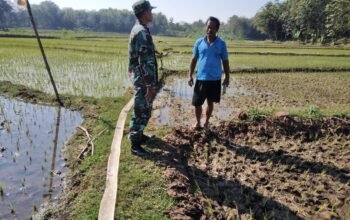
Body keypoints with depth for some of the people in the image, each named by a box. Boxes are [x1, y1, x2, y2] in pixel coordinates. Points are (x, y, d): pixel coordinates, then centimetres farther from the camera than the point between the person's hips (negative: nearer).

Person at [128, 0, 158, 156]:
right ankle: (135, 144, 10)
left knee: (144, 110, 20)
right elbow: (145, 62, -25)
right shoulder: (142, 32, -20)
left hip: (139, 78, 10)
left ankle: (139, 135, 34)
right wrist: (150, 86, -24)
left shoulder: (137, 30, 13)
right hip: (143, 80, -10)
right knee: (141, 112, -1)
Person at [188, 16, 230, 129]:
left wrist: (227, 77, 4)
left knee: (210, 102, 12)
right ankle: (197, 122, 26)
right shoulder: (199, 42, 1)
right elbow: (194, 60, 5)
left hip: (215, 79, 0)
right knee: (197, 102, 4)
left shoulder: (221, 44, -1)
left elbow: (225, 61, 5)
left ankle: (206, 122, 31)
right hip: (201, 78, 1)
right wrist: (190, 75, -1)